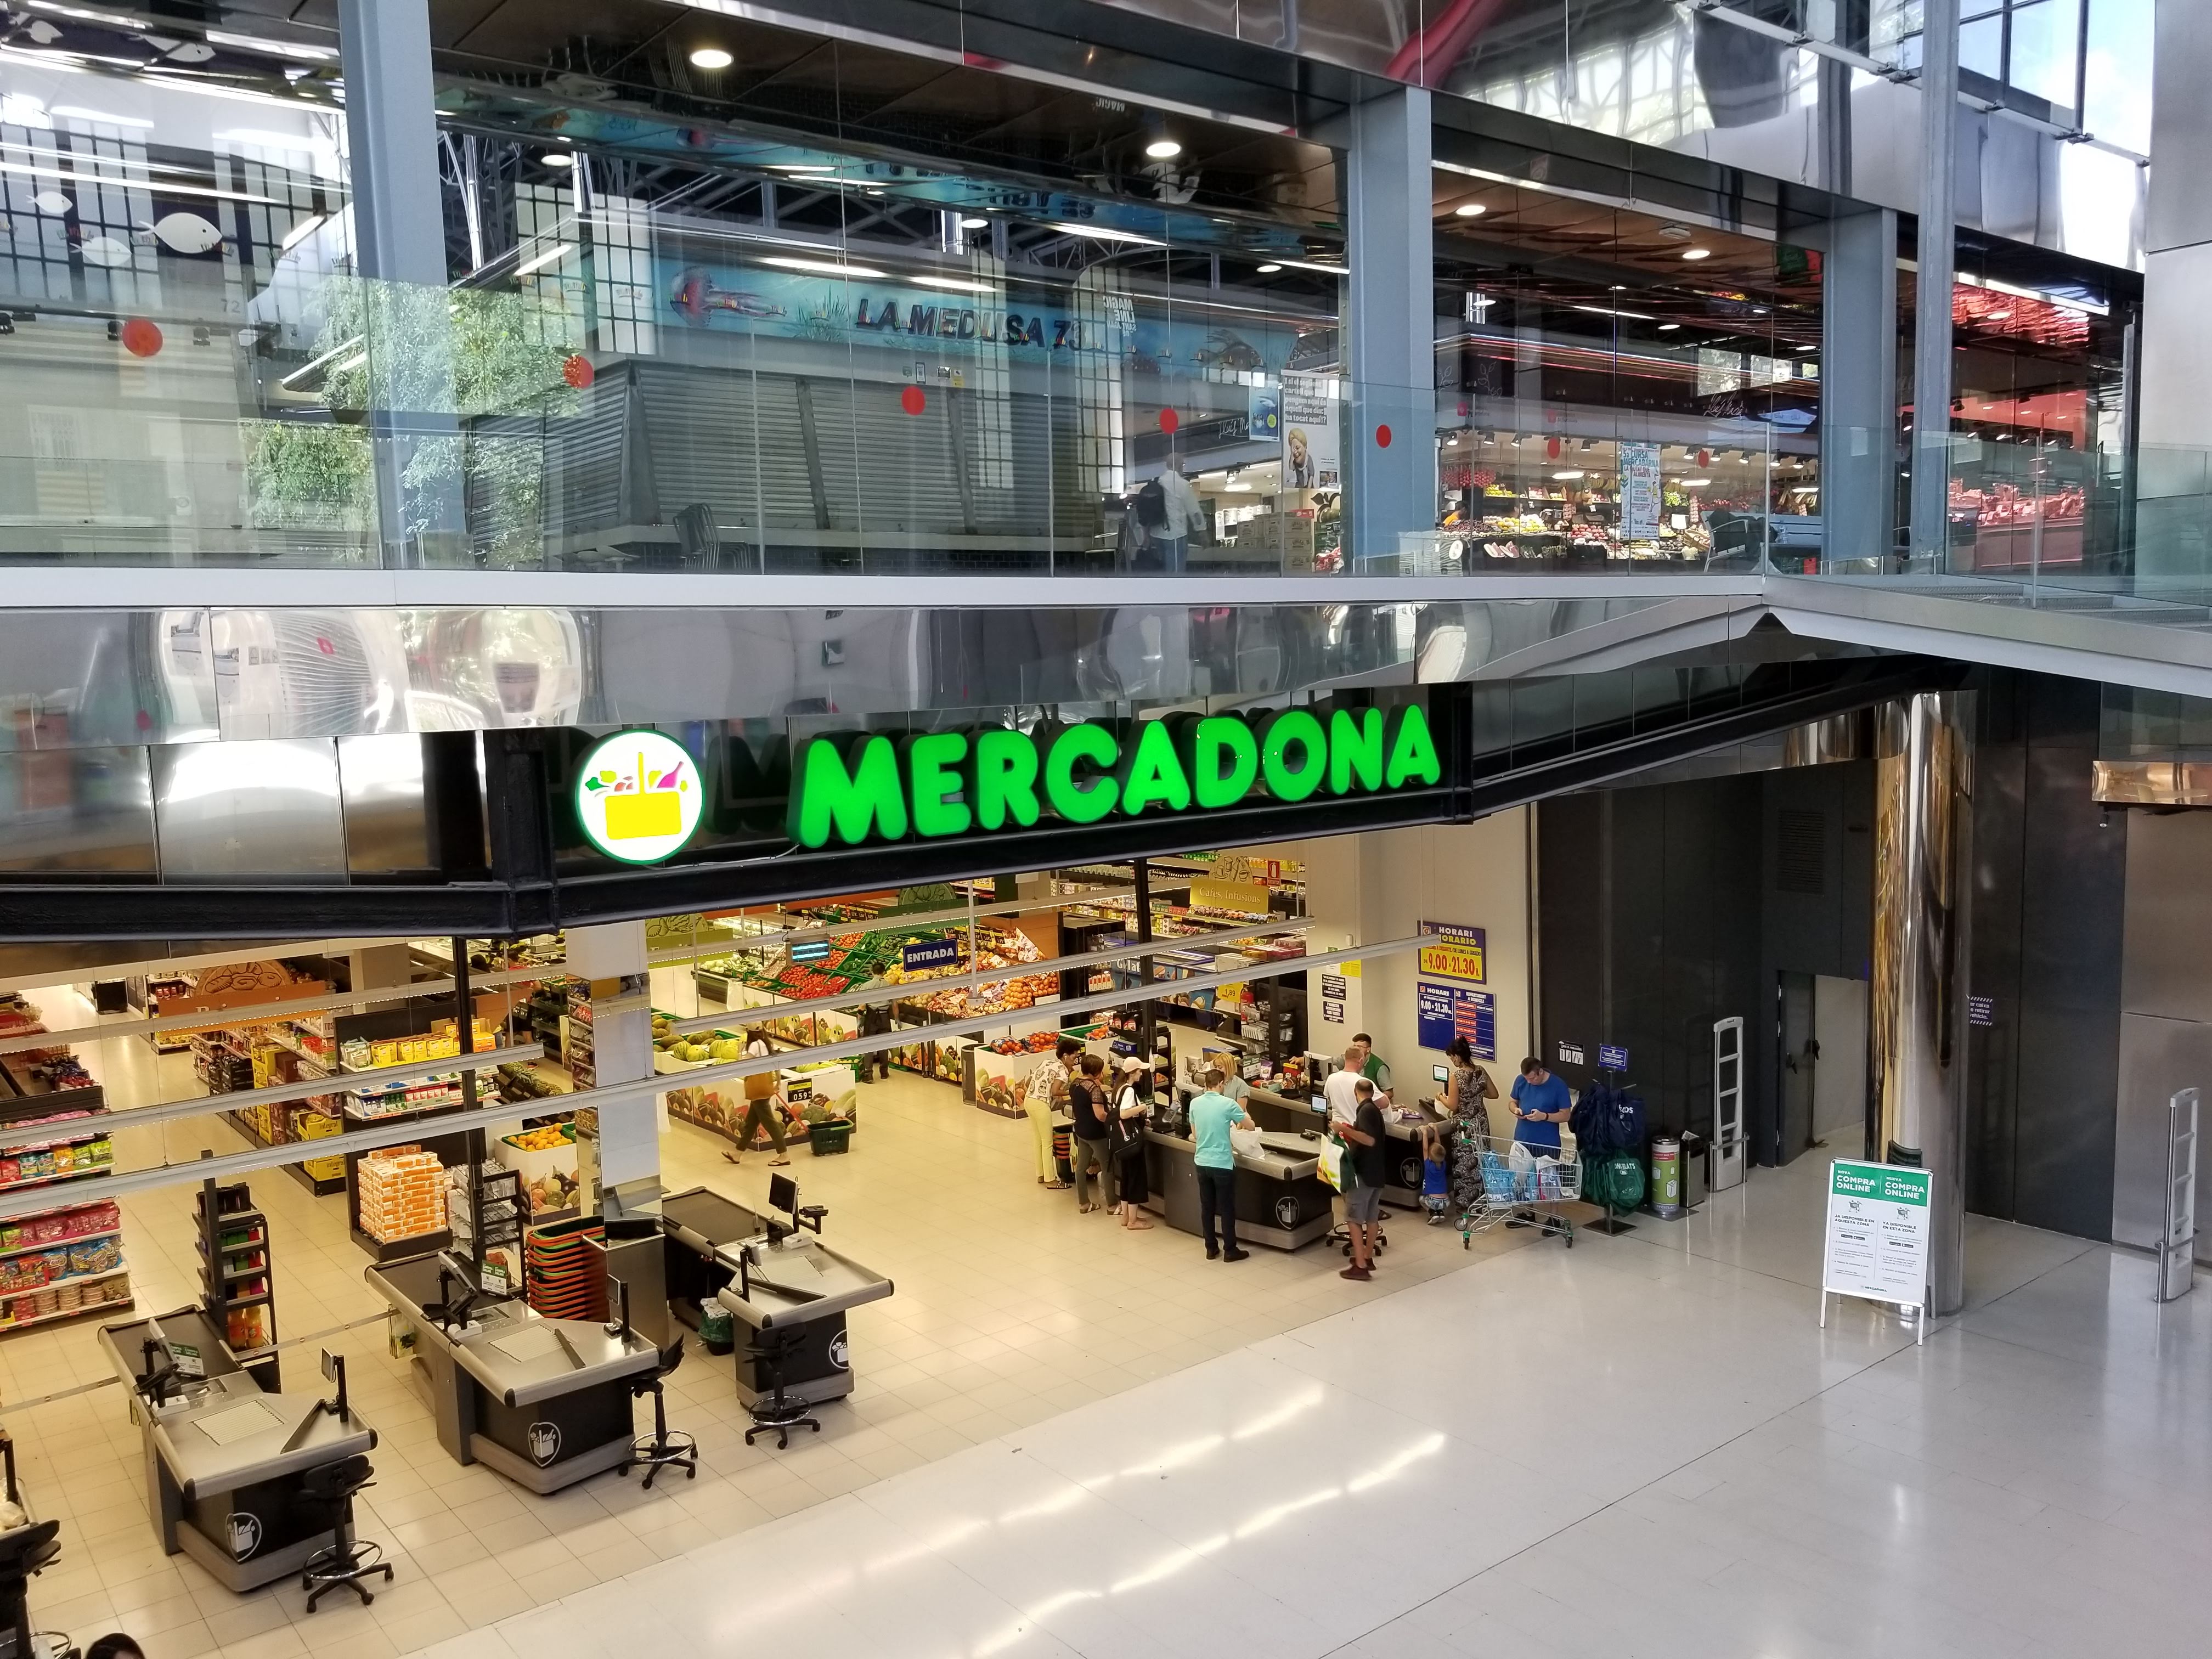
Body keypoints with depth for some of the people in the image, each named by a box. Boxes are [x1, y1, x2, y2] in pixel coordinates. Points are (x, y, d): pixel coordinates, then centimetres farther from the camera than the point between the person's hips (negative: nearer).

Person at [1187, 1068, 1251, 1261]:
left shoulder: (1195, 1103, 0)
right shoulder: (1227, 1104, -13)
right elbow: (1250, 1126, -2)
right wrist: (1243, 1118, 20)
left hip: (1202, 1163, 5)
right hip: (1222, 1164, -5)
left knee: (1207, 1208, 13)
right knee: (1227, 1209, 6)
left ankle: (1211, 1248, 20)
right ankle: (1230, 1251, 12)